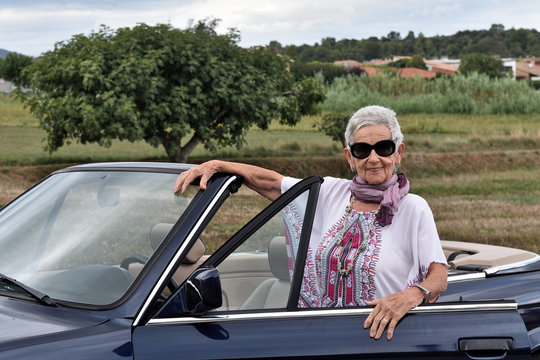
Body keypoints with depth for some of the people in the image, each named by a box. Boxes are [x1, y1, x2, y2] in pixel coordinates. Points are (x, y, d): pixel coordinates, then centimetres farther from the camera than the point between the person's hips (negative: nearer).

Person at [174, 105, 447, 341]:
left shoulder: (414, 209, -1)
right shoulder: (332, 192, 10)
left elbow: (439, 277, -6)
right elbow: (272, 183, 17)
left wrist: (411, 295, -28)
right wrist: (217, 165, 6)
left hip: (381, 336, -3)